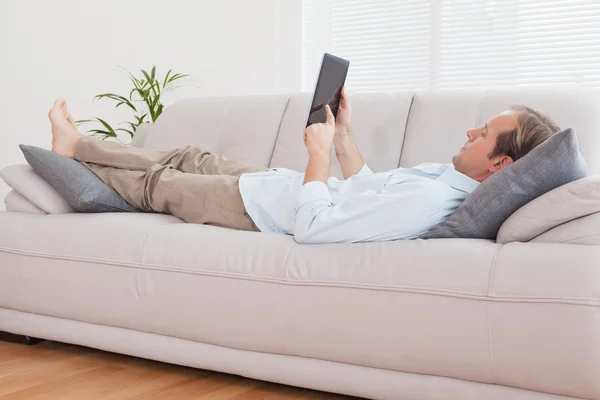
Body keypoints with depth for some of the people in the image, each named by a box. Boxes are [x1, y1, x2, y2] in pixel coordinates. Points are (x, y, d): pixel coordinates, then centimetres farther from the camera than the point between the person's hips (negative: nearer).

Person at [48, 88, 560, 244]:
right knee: (188, 158, 19)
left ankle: (73, 160, 39)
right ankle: (77, 145, 40)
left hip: (261, 206, -8)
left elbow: (312, 227, -35)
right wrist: (344, 134, 4)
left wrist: (320, 152, -22)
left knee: (156, 184, 11)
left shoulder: (427, 200, -37)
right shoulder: (444, 174, -7)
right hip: (280, 180, 8)